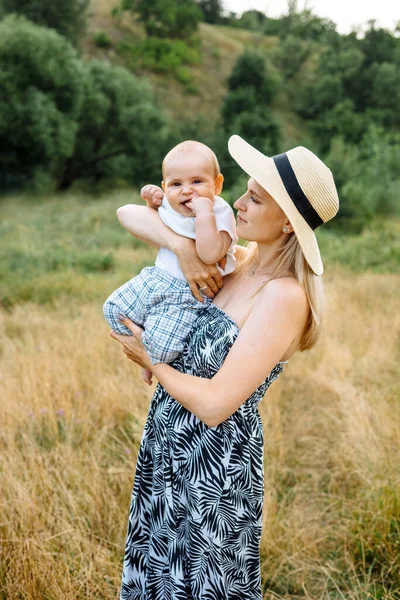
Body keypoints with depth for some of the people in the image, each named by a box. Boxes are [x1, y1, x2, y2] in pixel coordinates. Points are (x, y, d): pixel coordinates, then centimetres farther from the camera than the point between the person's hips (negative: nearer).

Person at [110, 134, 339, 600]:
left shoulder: (284, 297, -23)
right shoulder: (233, 259, -2)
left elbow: (214, 404, -26)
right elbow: (131, 213, 1)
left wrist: (149, 361, -11)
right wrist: (183, 246, -17)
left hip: (214, 462, -7)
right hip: (167, 444, 7)